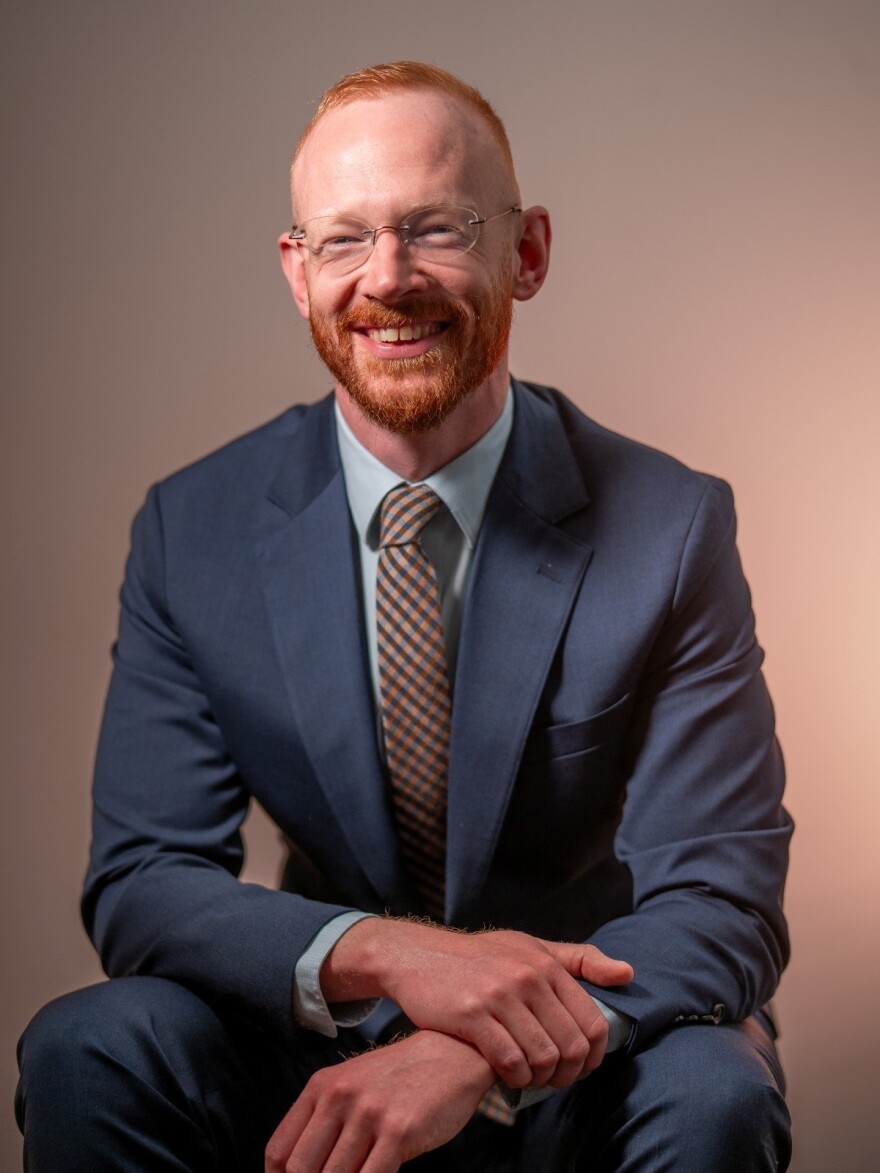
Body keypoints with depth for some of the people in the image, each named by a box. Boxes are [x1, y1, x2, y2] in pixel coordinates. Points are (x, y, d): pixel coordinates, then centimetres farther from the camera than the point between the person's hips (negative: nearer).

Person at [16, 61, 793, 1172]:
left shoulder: (670, 528, -11)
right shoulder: (193, 530, -6)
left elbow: (721, 903, -15)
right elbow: (139, 884, -9)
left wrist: (471, 1056, -34)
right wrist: (380, 955, -30)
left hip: (580, 1073, 0)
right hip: (322, 1046, 1)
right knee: (86, 1049, -27)